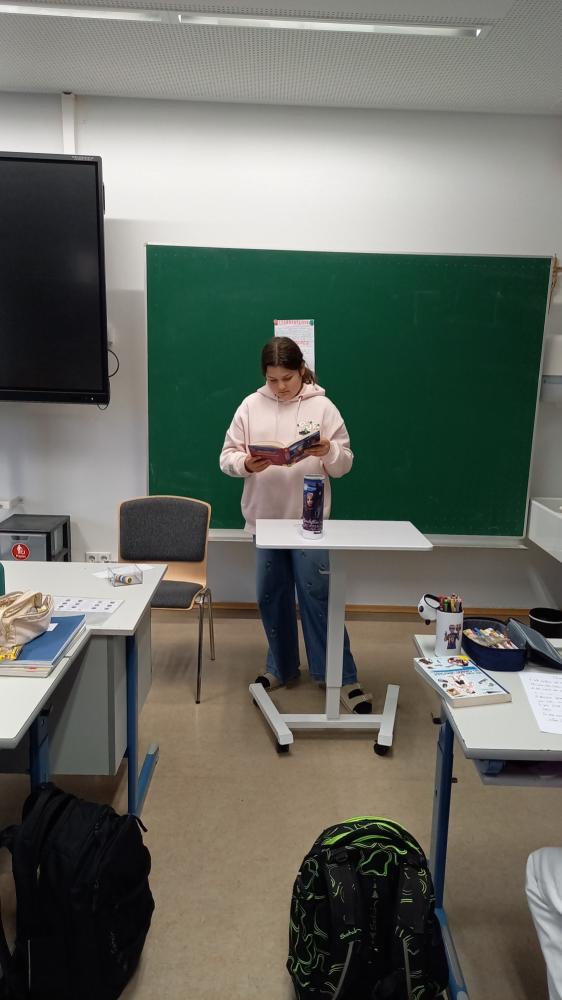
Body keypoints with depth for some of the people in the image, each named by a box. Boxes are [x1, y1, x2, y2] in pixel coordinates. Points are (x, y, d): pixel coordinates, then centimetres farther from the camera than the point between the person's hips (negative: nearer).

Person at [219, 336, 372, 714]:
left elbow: (345, 463, 0)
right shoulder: (251, 405, 2)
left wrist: (328, 450, -22)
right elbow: (227, 457, 2)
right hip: (264, 517, 3)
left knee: (318, 596, -2)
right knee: (271, 596, 13)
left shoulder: (322, 406, -2)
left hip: (309, 519, -3)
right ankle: (282, 667, 31)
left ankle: (341, 676, 10)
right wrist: (247, 464, -19)